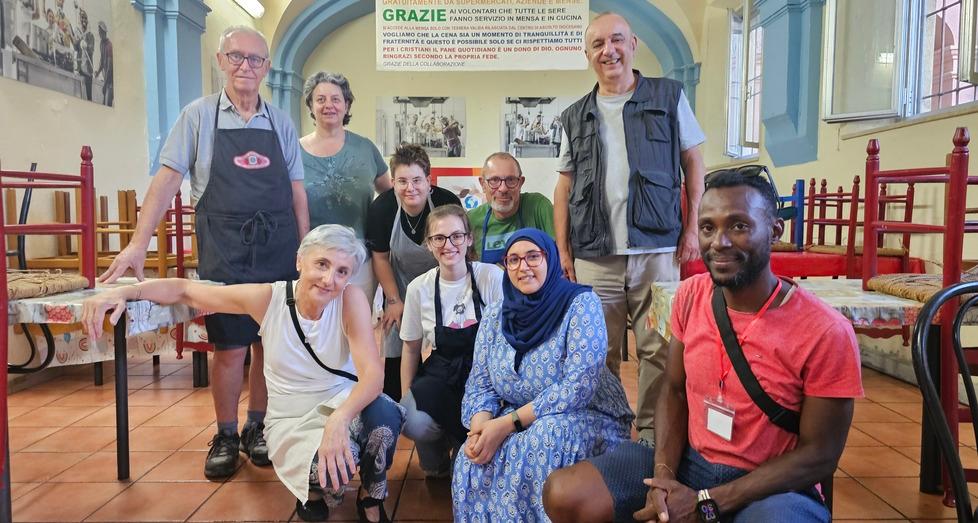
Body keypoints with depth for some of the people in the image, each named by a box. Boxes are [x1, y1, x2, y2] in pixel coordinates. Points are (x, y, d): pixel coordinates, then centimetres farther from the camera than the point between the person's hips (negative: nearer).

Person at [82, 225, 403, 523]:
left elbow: (373, 373, -27)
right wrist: (123, 292, -22)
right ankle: (314, 491, 7)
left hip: (343, 404, 0)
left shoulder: (351, 299, -17)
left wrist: (339, 418, -46)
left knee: (384, 412, -36)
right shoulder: (267, 298, -14)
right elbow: (186, 290, -5)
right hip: (290, 422, 0)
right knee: (333, 466, -34)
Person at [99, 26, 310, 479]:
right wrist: (139, 243, -12)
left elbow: (297, 191, 9)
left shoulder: (280, 123, 10)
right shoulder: (199, 115, 3)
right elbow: (167, 179, -3)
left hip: (278, 249, 3)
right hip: (223, 251, -2)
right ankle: (226, 436, 21)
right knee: (229, 348, 2)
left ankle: (257, 428, 25)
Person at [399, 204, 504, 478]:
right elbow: (411, 350, 9)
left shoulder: (492, 277, -8)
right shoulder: (419, 288, -1)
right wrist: (406, 399, 4)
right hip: (440, 376, 2)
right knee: (413, 422, -29)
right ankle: (437, 460, 10)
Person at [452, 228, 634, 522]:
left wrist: (507, 424, -25)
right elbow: (479, 387, 2)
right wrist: (480, 429, -22)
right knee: (471, 458, -24)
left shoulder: (581, 304, -14)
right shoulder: (494, 317, 1)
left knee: (545, 436, -34)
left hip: (588, 420, -3)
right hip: (518, 426, 4)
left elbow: (580, 385, -23)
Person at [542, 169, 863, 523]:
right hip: (689, 461, 4)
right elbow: (674, 391, 5)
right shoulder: (690, 296, -3)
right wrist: (663, 475, -12)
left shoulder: (826, 333, -17)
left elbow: (819, 456, -12)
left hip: (774, 486, -4)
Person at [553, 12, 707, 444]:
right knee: (600, 352, 7)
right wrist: (562, 250, 6)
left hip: (657, 250, -1)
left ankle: (653, 433, 19)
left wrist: (692, 227, -1)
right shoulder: (575, 117, 12)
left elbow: (693, 164, 8)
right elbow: (564, 186, 13)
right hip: (594, 258, 2)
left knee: (659, 350, 3)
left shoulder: (669, 97, 6)